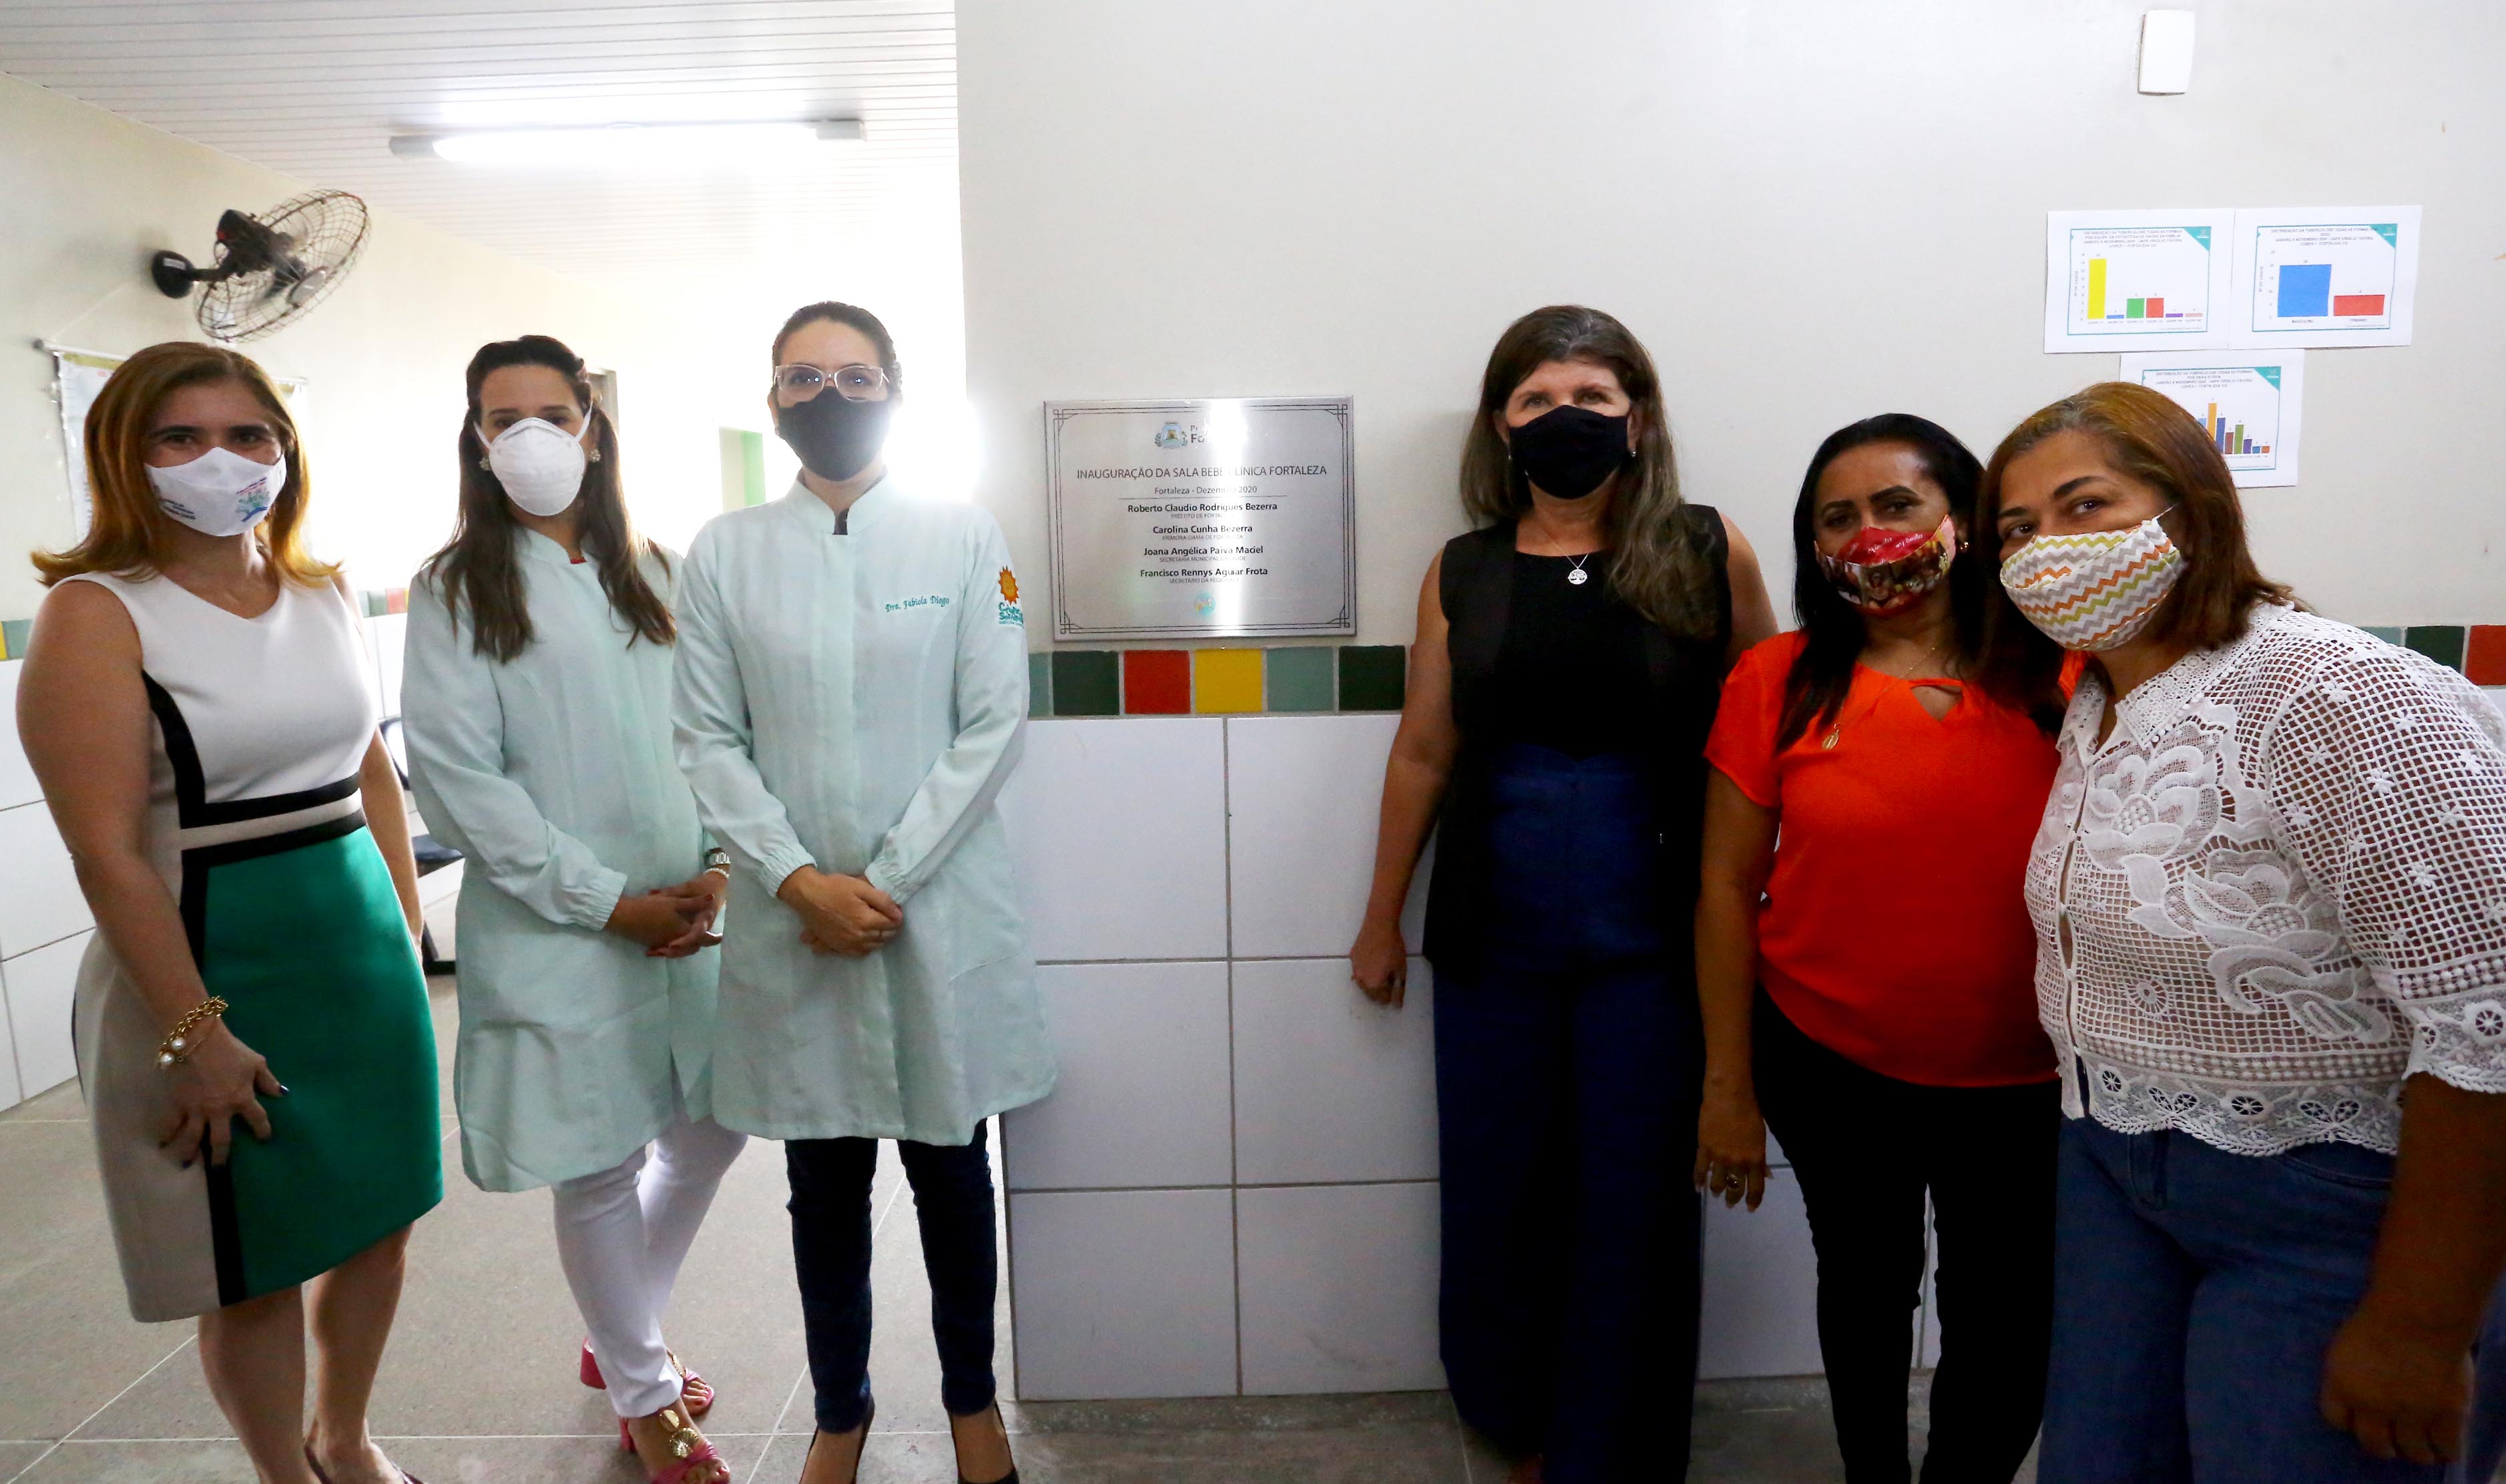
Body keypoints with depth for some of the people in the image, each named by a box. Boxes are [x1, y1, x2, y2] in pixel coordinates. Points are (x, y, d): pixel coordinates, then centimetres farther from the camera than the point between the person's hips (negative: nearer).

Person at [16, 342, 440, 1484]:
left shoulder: (323, 596, 7)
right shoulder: (97, 614, -10)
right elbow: (107, 852, -15)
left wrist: (409, 936, 10)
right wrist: (196, 1037, -17)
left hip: (363, 955, 6)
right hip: (218, 971, -5)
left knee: (379, 1219, 16)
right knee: (255, 1269, 9)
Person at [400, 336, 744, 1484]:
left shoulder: (649, 574, 10)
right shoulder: (458, 589, -2)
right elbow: (457, 775, -9)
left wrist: (714, 870, -8)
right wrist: (608, 903, -13)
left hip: (689, 916, 5)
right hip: (559, 930, -4)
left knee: (709, 1131, 14)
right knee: (600, 1171, 6)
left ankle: (619, 1335, 39)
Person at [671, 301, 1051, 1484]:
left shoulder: (965, 536, 0)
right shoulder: (724, 552, 4)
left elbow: (995, 722, -5)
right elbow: (708, 739, 1)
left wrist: (888, 878, -11)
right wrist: (801, 881, -11)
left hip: (941, 904, -1)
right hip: (791, 914, 1)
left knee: (950, 1165, 12)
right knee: (824, 1179, 12)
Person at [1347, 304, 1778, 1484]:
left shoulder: (1707, 555, -1)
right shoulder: (1462, 574, 4)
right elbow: (1423, 753, 8)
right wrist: (1382, 920, 12)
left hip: (1653, 934, -2)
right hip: (1492, 934, 2)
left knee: (1633, 1205, 7)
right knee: (1499, 1191, 13)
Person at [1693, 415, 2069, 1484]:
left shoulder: (2065, 675, -7)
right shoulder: (1777, 681, -8)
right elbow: (1727, 887, -6)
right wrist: (1728, 1086, -5)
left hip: (2025, 1082, 0)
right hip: (1829, 1070, 0)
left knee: (2010, 1332, 12)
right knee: (1866, 1285, 21)